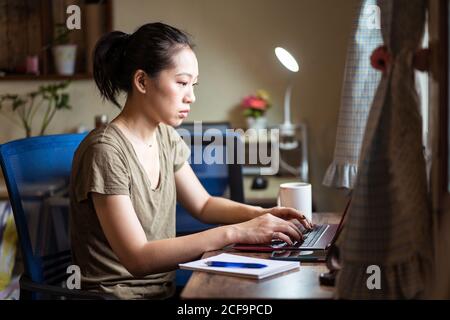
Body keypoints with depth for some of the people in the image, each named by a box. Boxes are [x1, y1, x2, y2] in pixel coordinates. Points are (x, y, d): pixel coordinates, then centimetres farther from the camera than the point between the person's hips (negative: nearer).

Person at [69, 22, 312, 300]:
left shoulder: (166, 137, 4)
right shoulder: (106, 151, -19)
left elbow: (203, 204, 16)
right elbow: (138, 258, -23)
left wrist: (260, 214, -2)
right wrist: (234, 232, -27)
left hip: (164, 290, 7)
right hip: (119, 293, -7)